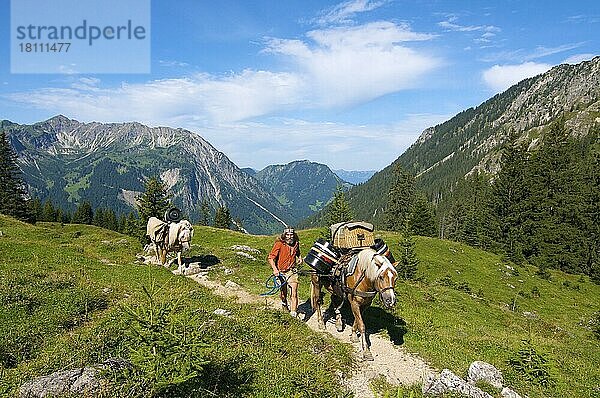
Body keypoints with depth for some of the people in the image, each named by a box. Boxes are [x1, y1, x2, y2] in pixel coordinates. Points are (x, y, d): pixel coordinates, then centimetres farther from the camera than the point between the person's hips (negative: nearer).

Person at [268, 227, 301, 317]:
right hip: (281, 271, -2)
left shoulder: (296, 243, 1)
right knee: (283, 292, 11)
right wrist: (275, 269, -25)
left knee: (294, 292, -10)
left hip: (292, 270, 2)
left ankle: (293, 312, -3)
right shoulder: (279, 244, -14)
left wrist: (299, 258, 4)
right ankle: (284, 303, 43)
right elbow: (270, 258, -14)